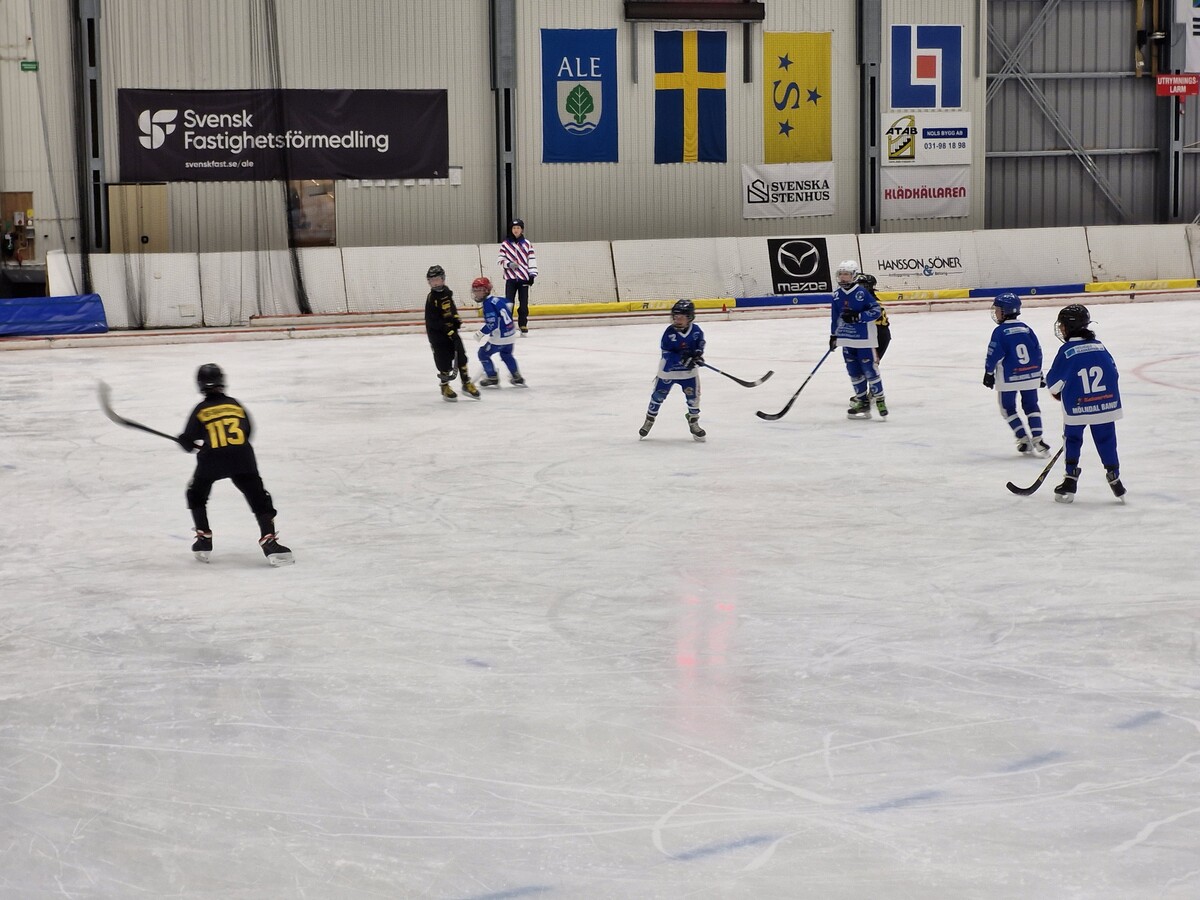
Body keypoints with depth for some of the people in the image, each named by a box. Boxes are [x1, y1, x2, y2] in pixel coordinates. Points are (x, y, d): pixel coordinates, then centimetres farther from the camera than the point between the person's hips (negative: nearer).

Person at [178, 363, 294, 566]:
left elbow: (187, 441, 3)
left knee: (196, 495, 25)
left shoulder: (200, 410, 4)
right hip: (242, 458, 1)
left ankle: (204, 541, 21)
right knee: (259, 498, 6)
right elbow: (247, 432, 18)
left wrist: (186, 443, 27)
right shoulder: (235, 405, 11)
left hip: (211, 460, -1)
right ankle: (269, 543, -11)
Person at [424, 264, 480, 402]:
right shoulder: (431, 298, -18)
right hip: (437, 334, -6)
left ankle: (466, 383, 19)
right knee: (444, 361, -2)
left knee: (461, 357, 7)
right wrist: (448, 330, -24)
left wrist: (456, 318, 5)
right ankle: (445, 387, 16)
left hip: (451, 331, 6)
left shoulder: (446, 292, 4)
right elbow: (432, 321, -21)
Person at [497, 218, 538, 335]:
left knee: (524, 303, 4)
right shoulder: (505, 244, 5)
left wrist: (533, 274, -4)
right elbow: (500, 259, 4)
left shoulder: (527, 244, 6)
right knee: (508, 303, -5)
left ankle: (523, 326, 13)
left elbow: (532, 259, 4)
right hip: (510, 277, -1)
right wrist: (508, 264, -15)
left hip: (523, 277, 1)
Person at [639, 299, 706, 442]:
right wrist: (682, 359, -35)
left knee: (693, 396, -1)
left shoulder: (696, 330, -13)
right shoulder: (669, 332, -20)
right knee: (658, 395, 10)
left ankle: (694, 423, 20)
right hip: (668, 369, -2)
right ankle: (649, 420, 30)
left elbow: (700, 342, 5)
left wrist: (698, 353, -15)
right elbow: (667, 354, -23)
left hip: (688, 370, 2)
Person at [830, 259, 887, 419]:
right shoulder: (837, 295, 7)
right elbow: (835, 317, 15)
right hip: (847, 340, 6)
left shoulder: (862, 292, -11)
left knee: (869, 368, -5)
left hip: (864, 338, -6)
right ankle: (862, 401, 15)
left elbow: (876, 310, -15)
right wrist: (834, 335, 16)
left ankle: (879, 400, 5)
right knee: (854, 372, 8)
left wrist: (857, 316, -23)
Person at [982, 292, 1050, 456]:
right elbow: (1038, 352, 10)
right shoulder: (1026, 329, 5)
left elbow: (993, 354, -13)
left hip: (1009, 378, -5)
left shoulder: (1000, 331, -12)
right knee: (1031, 405, 15)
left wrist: (989, 373, -1)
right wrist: (1039, 373, 19)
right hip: (1030, 375, 5)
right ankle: (1037, 439, 7)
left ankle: (1024, 440, 5)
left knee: (1008, 408, 10)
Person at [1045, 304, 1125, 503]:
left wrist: (1057, 391, 18)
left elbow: (1054, 380, -5)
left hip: (1077, 407, -3)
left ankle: (1070, 481, 11)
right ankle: (1114, 478, 13)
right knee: (1106, 440, 11)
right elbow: (1112, 372, 10)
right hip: (1106, 404, 3)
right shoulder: (1099, 346, 5)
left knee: (1072, 439, 12)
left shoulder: (1067, 351, -10)